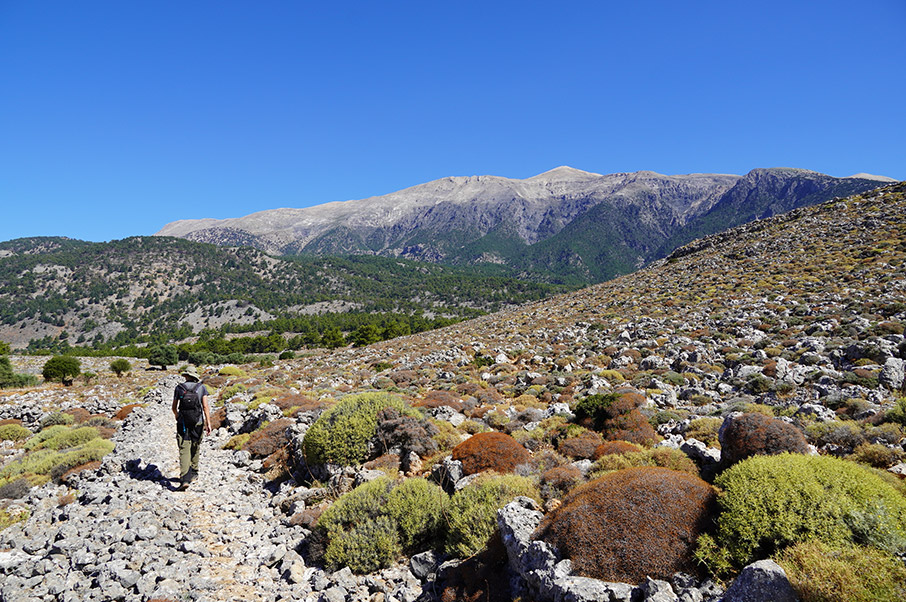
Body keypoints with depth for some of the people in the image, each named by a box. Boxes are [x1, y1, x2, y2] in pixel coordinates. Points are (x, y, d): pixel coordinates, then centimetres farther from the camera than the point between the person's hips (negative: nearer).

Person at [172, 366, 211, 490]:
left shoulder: (179, 388, 1)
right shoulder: (202, 388, -1)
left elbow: (174, 407, 11)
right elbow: (205, 407, -8)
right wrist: (208, 424, -9)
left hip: (183, 424, -1)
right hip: (197, 423, 1)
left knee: (184, 451, -5)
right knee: (195, 448, 20)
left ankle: (184, 479, -17)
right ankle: (193, 473, 33)